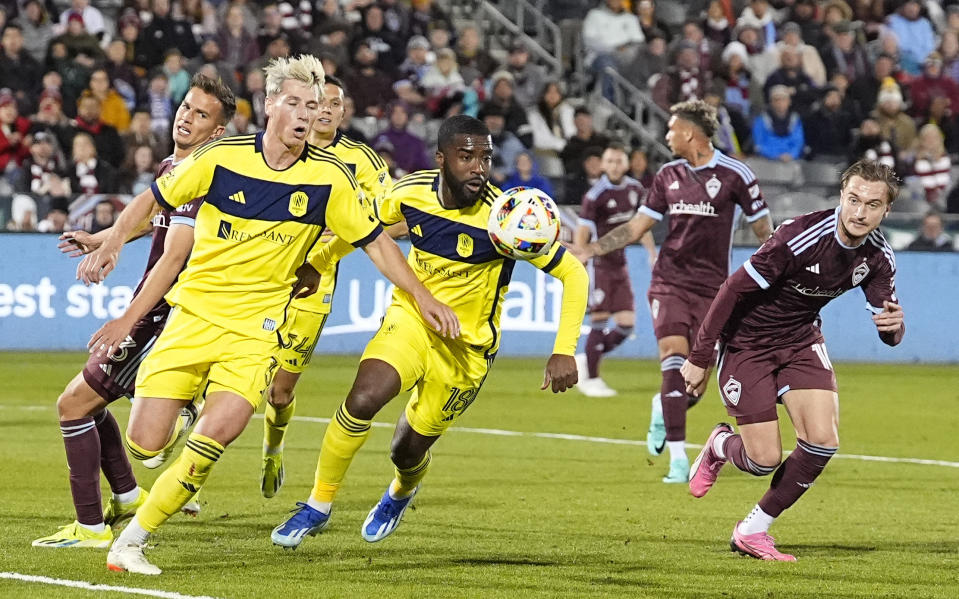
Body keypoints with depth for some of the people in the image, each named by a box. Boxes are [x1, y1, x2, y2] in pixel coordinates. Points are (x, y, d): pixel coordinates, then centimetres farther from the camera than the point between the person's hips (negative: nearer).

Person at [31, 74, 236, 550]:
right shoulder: (169, 169, 12)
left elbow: (174, 258, -25)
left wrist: (127, 320, -29)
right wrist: (100, 240, 44)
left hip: (164, 319, -10)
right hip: (152, 317, 10)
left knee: (73, 403, -9)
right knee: (88, 399, 21)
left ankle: (91, 527, -5)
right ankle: (127, 496, 32)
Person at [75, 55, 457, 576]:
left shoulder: (328, 177, -4)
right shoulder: (223, 157, -5)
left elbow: (374, 241, 6)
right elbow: (153, 199, 7)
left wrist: (423, 297, 1)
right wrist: (111, 244, -6)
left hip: (255, 329, 0)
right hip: (194, 313, 0)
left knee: (212, 438, -22)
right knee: (144, 444, -5)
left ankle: (131, 542, -9)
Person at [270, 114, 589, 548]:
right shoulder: (410, 193, -13)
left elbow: (573, 274, -18)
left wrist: (564, 351, -26)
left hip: (466, 346, -2)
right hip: (410, 317, 2)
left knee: (407, 452, 7)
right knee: (363, 400, -25)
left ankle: (402, 493, 47)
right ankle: (317, 507, -5)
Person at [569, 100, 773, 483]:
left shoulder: (734, 174, -4)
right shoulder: (669, 175, 9)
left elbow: (763, 232, 1)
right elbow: (636, 227, 15)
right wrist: (587, 251, 7)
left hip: (712, 289, -2)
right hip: (669, 282, 2)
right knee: (674, 361, -16)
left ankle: (663, 409, 34)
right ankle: (678, 460, -14)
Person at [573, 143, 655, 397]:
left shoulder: (635, 190, 6)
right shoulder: (595, 195, -13)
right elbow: (582, 232, -15)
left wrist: (653, 254, 17)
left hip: (620, 266, 6)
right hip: (599, 266, -6)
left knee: (626, 324, 1)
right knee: (600, 323, -7)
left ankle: (586, 361, 20)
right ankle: (590, 378, 5)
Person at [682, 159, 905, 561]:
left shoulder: (878, 257, -11)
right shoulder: (801, 237, -30)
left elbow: (888, 331, -3)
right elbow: (735, 289, -23)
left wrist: (893, 324, -30)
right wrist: (699, 357, -18)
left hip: (801, 339, 5)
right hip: (747, 342, -5)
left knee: (823, 441, -13)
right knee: (765, 460, -9)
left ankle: (752, 531, 6)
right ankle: (720, 446, 31)